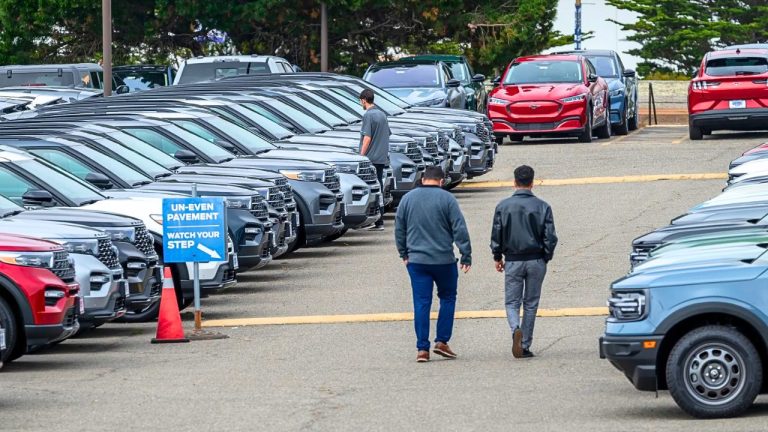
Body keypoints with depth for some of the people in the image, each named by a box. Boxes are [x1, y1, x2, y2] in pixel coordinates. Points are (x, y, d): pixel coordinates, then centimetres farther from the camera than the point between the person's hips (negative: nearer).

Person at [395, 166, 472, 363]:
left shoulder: (408, 199, 5)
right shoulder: (446, 199, -6)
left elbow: (399, 230, 12)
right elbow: (460, 230, -8)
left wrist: (404, 254, 22)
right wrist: (466, 256, -4)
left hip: (416, 260, 2)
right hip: (443, 259, -2)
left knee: (421, 303, 3)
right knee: (447, 298, 15)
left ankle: (422, 349, 0)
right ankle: (442, 341, 9)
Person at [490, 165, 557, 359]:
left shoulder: (503, 206, -4)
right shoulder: (542, 207, -4)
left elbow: (496, 235, 0)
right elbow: (550, 237, -4)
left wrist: (497, 257, 13)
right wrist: (546, 258, 9)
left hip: (513, 261, -1)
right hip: (536, 261, 1)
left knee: (512, 302, 7)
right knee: (531, 304, 10)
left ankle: (516, 329, -22)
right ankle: (525, 346, 10)